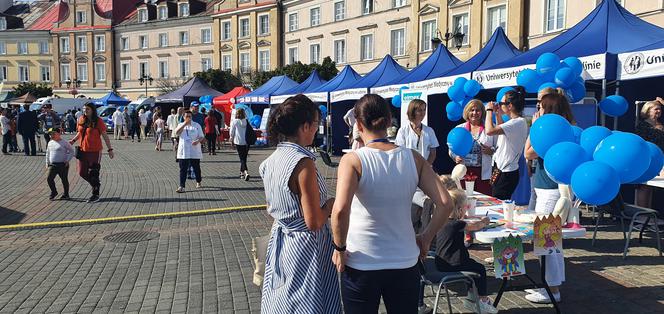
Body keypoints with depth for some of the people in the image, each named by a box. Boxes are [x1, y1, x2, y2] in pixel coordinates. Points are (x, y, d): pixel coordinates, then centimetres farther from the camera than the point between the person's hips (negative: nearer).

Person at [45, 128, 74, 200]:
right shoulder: (50, 143, 12)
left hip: (62, 165, -5)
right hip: (52, 165, 5)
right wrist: (47, 163, 19)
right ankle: (54, 192, 12)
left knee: (64, 180, 4)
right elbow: (48, 153, 23)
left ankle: (66, 194, 18)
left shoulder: (64, 143, -6)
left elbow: (71, 151, -2)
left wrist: (67, 160, -10)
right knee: (49, 178, -7)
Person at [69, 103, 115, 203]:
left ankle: (95, 195, 11)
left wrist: (110, 149, -12)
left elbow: (105, 136, -9)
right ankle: (96, 184, 34)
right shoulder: (81, 120, 6)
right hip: (83, 150, 6)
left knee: (93, 174, -2)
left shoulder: (98, 121, -9)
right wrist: (73, 140, 3)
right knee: (82, 173, 10)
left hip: (95, 151, -6)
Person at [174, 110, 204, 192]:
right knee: (183, 170, -4)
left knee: (196, 168, 11)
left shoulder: (197, 125, 5)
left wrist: (197, 141, -20)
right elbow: (177, 132, -12)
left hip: (195, 151, 0)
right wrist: (185, 124, -19)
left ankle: (198, 183, 32)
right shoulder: (181, 125, 9)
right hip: (183, 152, 0)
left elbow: (202, 136, 2)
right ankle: (181, 187, -5)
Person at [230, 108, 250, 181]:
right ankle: (242, 172, 24)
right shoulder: (247, 121, 1)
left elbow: (232, 133, -1)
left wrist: (232, 141, 10)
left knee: (242, 158, -3)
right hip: (247, 142, 3)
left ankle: (246, 172, -21)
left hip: (239, 142, -3)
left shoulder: (234, 122, -5)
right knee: (244, 158, 15)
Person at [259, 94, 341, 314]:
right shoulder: (303, 163, -23)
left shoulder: (271, 160, 2)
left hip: (280, 242, 8)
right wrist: (329, 205, -5)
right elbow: (314, 222, -22)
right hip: (305, 248, -8)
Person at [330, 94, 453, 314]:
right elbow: (445, 204, -8)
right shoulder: (413, 158, -3)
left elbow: (340, 210, -28)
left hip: (361, 265, -3)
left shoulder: (352, 160, -13)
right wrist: (425, 239, 5)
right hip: (405, 263, 3)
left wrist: (339, 248, -13)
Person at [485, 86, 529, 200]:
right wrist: (498, 115, 17)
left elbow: (489, 131, -29)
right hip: (503, 170, 10)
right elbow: (502, 131, 31)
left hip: (507, 174, -10)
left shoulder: (518, 122, -19)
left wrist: (489, 110, -13)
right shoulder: (516, 121, 11)